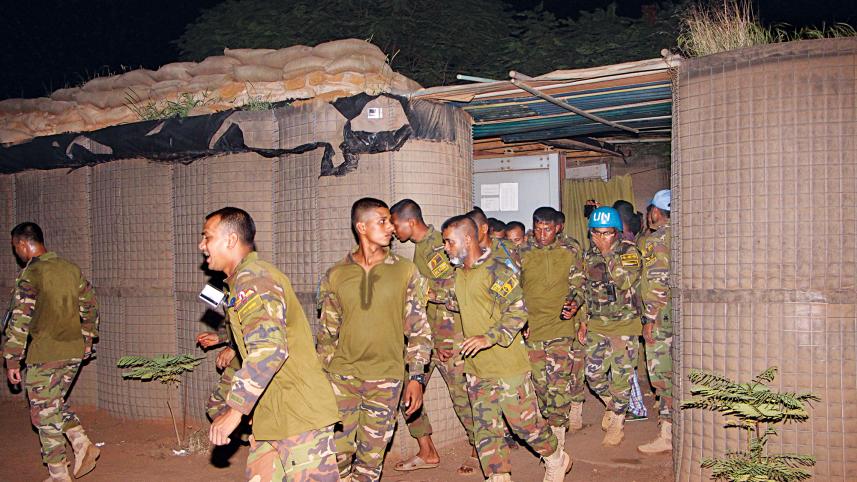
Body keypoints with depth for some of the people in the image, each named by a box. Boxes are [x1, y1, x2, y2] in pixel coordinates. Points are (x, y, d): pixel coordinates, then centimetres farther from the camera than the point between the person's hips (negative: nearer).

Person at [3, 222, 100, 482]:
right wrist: (87, 340, 24)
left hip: (44, 355, -7)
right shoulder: (71, 268, 8)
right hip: (74, 352, 7)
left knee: (45, 413, 6)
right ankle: (84, 445, 8)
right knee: (56, 403, 24)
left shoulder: (30, 275, -13)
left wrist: (12, 360, -10)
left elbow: (19, 320, -16)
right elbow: (90, 306, 14)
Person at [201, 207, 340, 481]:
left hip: (299, 412, -11)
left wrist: (235, 410, -28)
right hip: (271, 416, 11)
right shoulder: (252, 275, 18)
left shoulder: (251, 279, -17)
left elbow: (269, 349, -30)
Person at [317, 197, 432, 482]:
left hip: (386, 379, 0)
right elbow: (327, 333, 11)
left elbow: (418, 329, 2)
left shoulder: (405, 271, 2)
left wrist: (416, 377, -4)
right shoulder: (335, 275, 4)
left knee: (371, 457, 7)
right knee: (337, 453, 0)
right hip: (341, 376, 1)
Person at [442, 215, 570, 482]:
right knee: (485, 427, 9)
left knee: (524, 421, 4)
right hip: (476, 368, 8)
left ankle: (556, 459, 28)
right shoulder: (459, 274, 10)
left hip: (507, 364, -7)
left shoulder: (496, 271, -15)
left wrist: (490, 338, -27)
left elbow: (518, 311, -19)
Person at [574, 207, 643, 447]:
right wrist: (583, 322, 13)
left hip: (624, 324, -5)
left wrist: (608, 255, -22)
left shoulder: (629, 252, -9)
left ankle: (617, 424, 19)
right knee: (593, 374, 5)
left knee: (620, 377, 2)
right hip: (596, 325, 5)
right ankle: (612, 405, 34)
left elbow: (626, 281, -27)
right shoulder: (589, 256, 7)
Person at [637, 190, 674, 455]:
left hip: (662, 316, -9)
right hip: (679, 313, 9)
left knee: (661, 373, -4)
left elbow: (658, 282, -19)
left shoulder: (655, 240, -13)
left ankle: (666, 435, -2)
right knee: (675, 372, 17)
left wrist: (649, 320, -16)